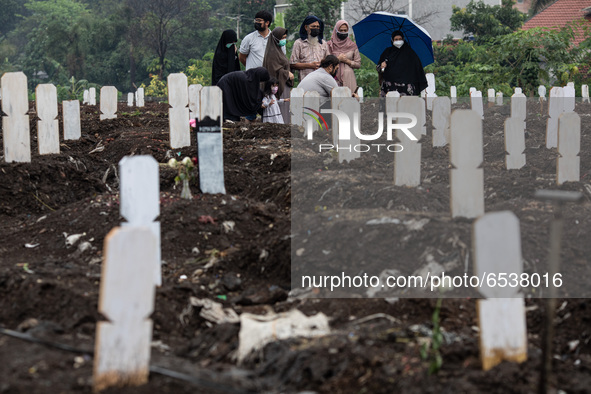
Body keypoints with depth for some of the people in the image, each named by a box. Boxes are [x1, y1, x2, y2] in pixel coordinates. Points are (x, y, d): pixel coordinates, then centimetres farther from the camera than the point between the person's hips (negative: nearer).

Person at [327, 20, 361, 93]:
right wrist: (338, 59, -7)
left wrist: (347, 61, -4)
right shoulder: (330, 45, 7)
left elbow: (358, 64, 9)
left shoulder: (352, 45, 10)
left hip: (348, 79, 1)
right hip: (335, 78, -1)